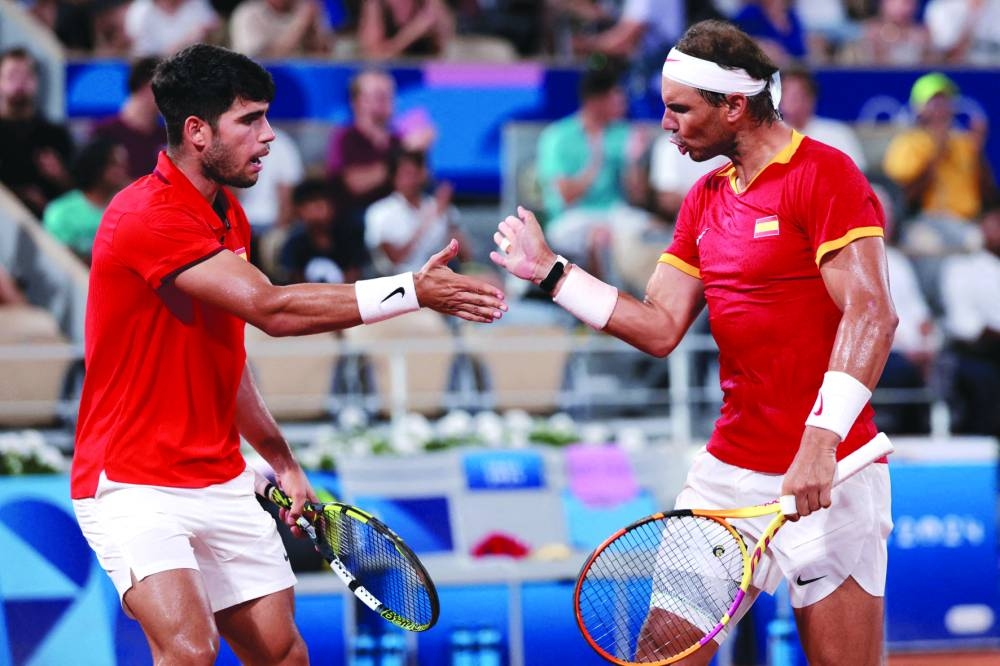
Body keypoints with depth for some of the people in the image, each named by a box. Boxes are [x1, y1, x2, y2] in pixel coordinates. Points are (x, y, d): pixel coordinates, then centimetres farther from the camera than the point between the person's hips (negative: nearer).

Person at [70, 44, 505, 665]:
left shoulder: (228, 215, 11)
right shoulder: (149, 216, -20)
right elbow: (272, 309, -29)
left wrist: (282, 460, 15)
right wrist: (413, 290, -28)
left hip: (222, 485, 9)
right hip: (136, 485, -9)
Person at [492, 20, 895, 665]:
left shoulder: (824, 175, -11)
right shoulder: (704, 199, 15)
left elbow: (871, 314, -20)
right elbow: (660, 328, 13)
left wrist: (821, 438, -28)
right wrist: (550, 270, 10)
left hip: (824, 478, -8)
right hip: (728, 467, 8)